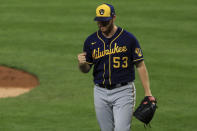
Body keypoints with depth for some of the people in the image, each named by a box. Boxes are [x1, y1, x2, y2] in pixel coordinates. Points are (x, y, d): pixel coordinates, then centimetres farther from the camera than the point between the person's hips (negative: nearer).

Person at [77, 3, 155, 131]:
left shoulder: (129, 39, -4)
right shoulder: (91, 41, 5)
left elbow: (140, 65, -2)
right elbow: (86, 69, 11)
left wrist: (148, 92, -8)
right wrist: (81, 63, -15)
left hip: (123, 92, -4)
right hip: (100, 92, 4)